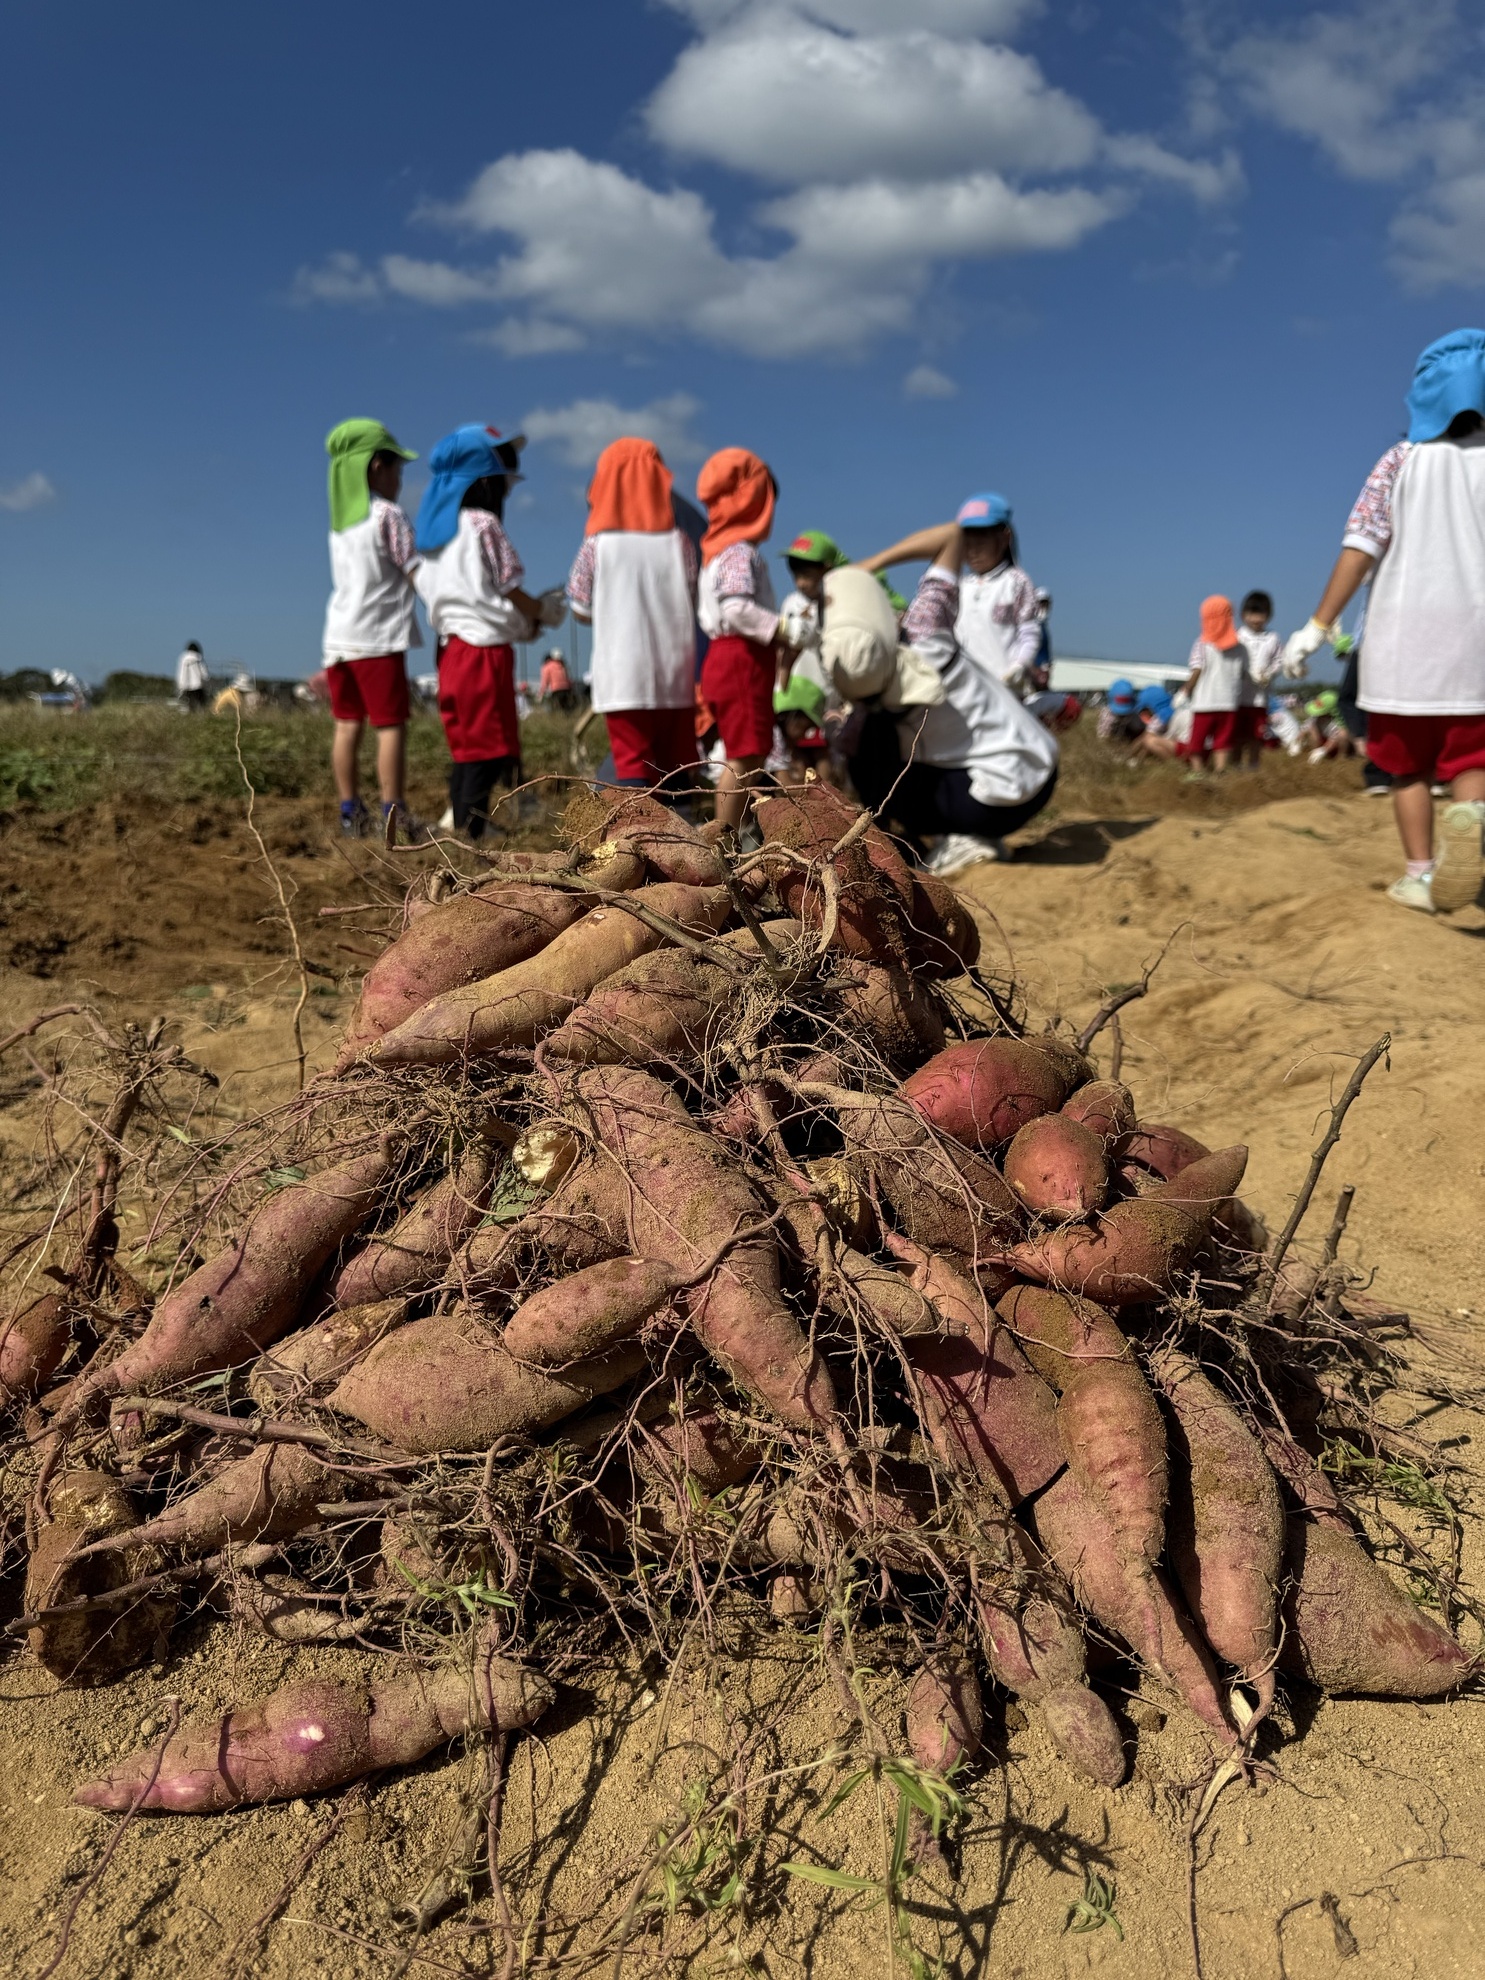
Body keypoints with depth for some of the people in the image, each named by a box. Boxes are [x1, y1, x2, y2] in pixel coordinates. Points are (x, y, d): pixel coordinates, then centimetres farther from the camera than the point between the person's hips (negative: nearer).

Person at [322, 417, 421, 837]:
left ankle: (350, 812, 10)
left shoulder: (339, 519, 13)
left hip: (339, 637, 7)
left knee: (348, 725, 7)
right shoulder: (388, 515, -8)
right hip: (378, 637, -7)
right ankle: (393, 814, -6)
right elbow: (418, 575, -8)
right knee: (391, 725, -4)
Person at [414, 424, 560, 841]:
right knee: (490, 748, -6)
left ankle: (461, 822, 13)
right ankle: (471, 829, -8)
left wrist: (520, 621, 14)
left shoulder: (438, 527, 14)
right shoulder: (484, 524, -8)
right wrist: (544, 612, 12)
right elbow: (509, 590, -8)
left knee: (465, 745, 11)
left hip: (451, 647, 8)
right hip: (485, 649, -8)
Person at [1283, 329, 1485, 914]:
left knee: (1408, 764, 12)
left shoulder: (1402, 460, 0)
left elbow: (1360, 547, -8)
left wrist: (1318, 627, -8)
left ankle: (1420, 876, 8)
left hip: (1404, 636, -1)